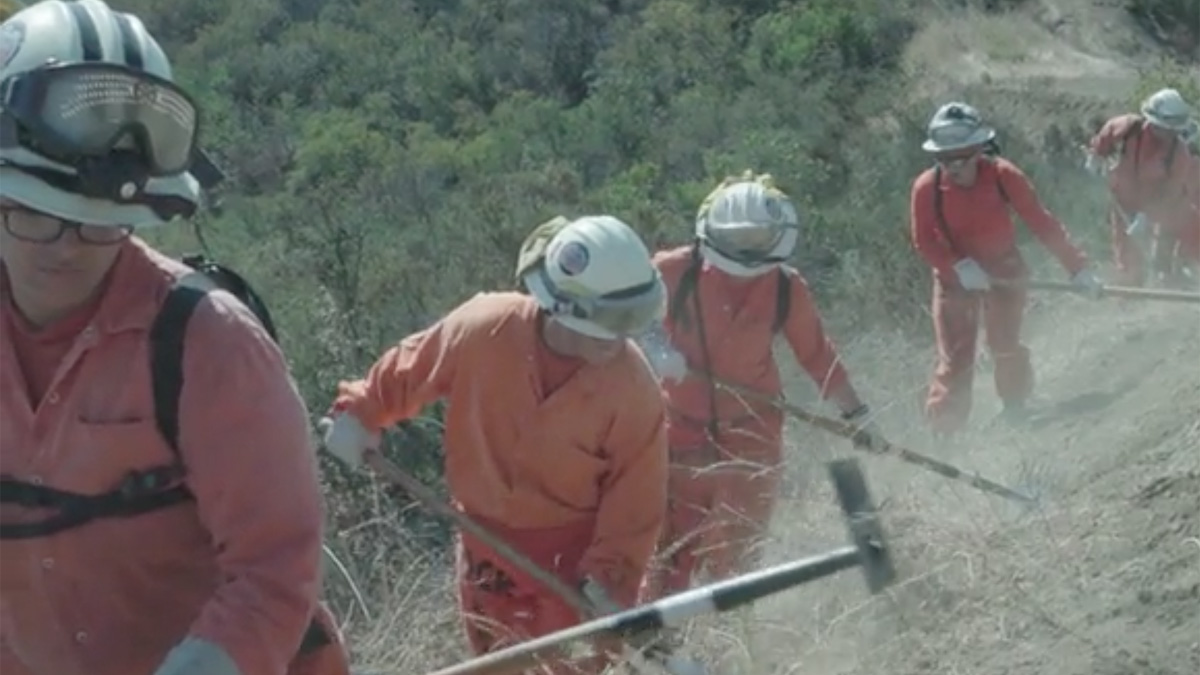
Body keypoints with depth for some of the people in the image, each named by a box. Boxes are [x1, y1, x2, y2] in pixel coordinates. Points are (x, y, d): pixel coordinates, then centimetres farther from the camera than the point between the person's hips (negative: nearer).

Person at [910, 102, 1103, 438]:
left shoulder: (1002, 175, -21)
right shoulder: (927, 187, -20)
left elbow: (1041, 222, -18)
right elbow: (924, 241, -14)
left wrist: (1077, 267, -19)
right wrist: (959, 267, -30)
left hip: (1004, 270, 0)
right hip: (955, 276, 0)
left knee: (1006, 347, 6)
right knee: (954, 358, -3)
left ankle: (1016, 407, 31)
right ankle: (943, 428, 5)